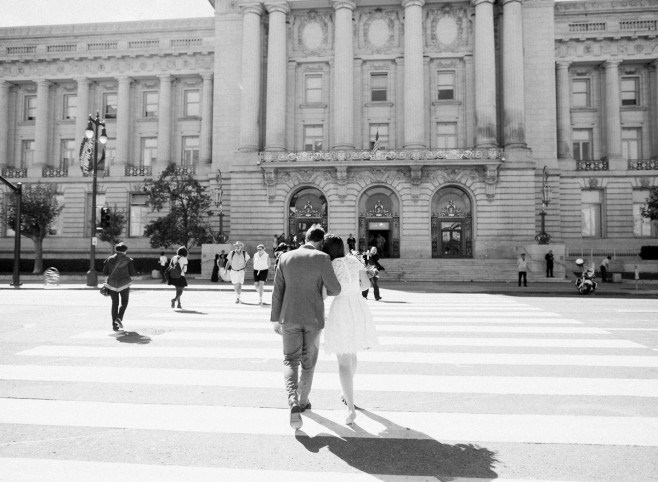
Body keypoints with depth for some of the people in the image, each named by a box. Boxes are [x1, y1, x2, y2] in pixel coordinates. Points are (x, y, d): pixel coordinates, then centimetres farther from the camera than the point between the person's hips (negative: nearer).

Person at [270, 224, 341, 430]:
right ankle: (303, 401, 31)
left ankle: (293, 402, -10)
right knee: (308, 362, 17)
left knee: (290, 361, 10)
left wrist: (275, 319, 9)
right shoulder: (322, 258, -11)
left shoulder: (285, 258, -1)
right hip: (314, 318, -1)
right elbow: (335, 289, -9)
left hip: (290, 317, 2)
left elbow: (277, 292, 1)